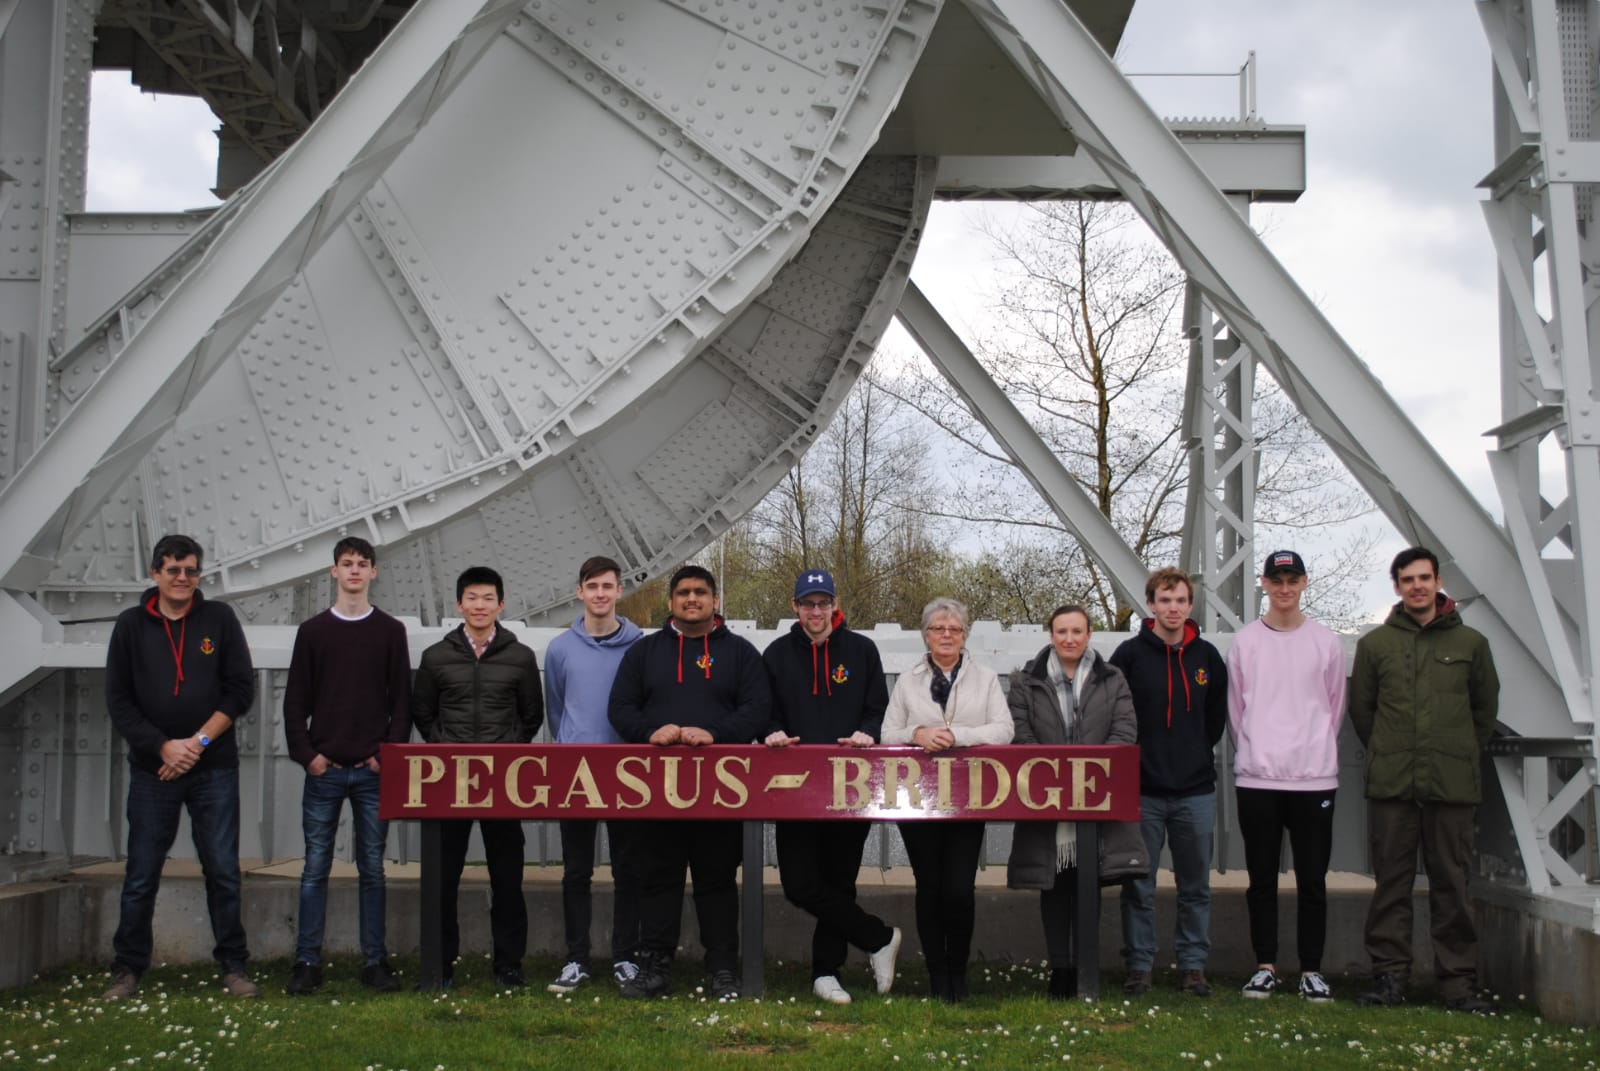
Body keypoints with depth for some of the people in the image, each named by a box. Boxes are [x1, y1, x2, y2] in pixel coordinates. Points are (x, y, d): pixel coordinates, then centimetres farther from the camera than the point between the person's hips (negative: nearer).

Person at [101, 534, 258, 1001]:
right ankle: (128, 969, 17)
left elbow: (241, 689, -1)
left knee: (223, 871, 3)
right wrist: (163, 747, -10)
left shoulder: (220, 618, 3)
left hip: (214, 770, 0)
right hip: (151, 770, 0)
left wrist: (198, 741, -10)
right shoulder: (131, 625, 4)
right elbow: (118, 700, 1)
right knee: (141, 875, 6)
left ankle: (234, 966, 13)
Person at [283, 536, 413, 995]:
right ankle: (307, 962, 9)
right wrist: (306, 754, -5)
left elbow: (402, 700, 5)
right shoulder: (312, 631, 7)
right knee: (315, 868, 2)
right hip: (324, 770, 0)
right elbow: (295, 701, 5)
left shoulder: (391, 631, 7)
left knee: (372, 868, 5)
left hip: (374, 771, 0)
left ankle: (375, 961, 11)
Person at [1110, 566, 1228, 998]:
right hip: (1142, 789, -2)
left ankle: (1193, 965, 18)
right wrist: (1128, 766, -2)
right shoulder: (1130, 654, -2)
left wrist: (1197, 752, 9)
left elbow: (1217, 717, 17)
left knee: (1196, 886, 8)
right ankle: (1139, 965, 12)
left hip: (1196, 790, 2)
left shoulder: (1207, 657, 6)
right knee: (1138, 886, 4)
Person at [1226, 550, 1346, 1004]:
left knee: (1312, 878, 3)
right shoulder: (1245, 641, 4)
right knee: (1262, 879, 5)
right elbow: (1236, 710, 9)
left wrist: (1315, 751, 10)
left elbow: (1334, 708, 11)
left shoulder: (1326, 642, 4)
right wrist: (1254, 753, 7)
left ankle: (1311, 970, 12)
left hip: (1313, 777, 0)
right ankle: (1265, 966, 14)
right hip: (1257, 778, 0)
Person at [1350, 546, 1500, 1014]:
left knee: (1452, 884, 3)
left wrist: (1461, 755, 14)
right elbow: (1361, 708, 13)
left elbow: (1486, 708, 16)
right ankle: (1389, 975, 10)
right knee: (1391, 883, 4)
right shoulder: (1375, 643, 7)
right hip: (1391, 785, 0)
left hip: (1453, 784, 0)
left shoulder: (1470, 642, 6)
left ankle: (1458, 981, 10)